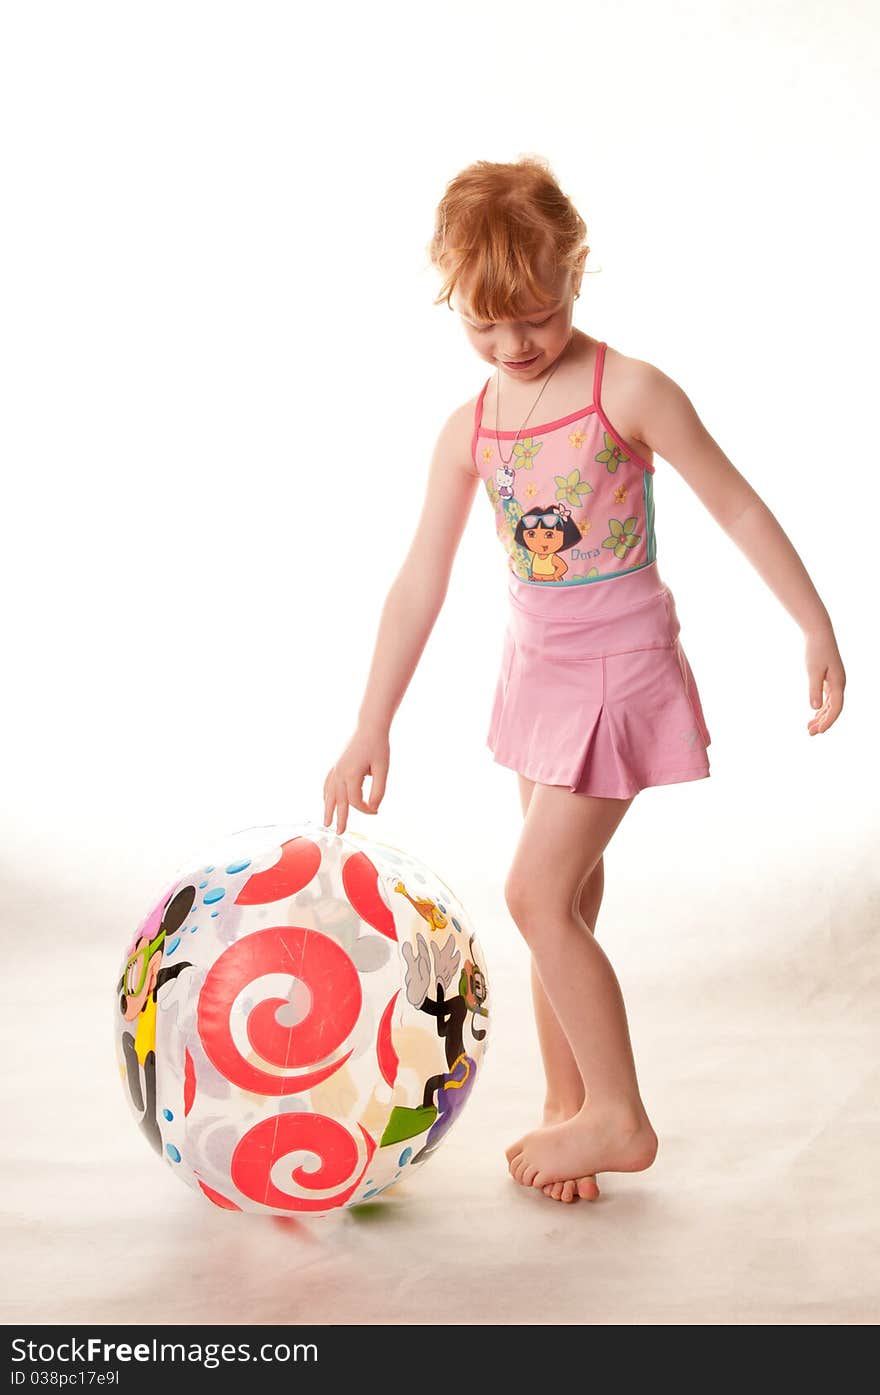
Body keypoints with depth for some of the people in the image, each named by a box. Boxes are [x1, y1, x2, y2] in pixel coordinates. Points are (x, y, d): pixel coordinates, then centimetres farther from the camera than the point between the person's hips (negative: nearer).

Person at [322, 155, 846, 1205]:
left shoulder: (629, 392, -13)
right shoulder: (469, 430, 2)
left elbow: (737, 507, -7)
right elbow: (420, 583, 3)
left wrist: (817, 630, -6)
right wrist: (372, 727, 3)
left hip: (621, 669, -6)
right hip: (538, 670, 6)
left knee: (537, 893, -10)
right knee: (568, 899, 12)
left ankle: (619, 1117, 5)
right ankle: (568, 1106, 25)